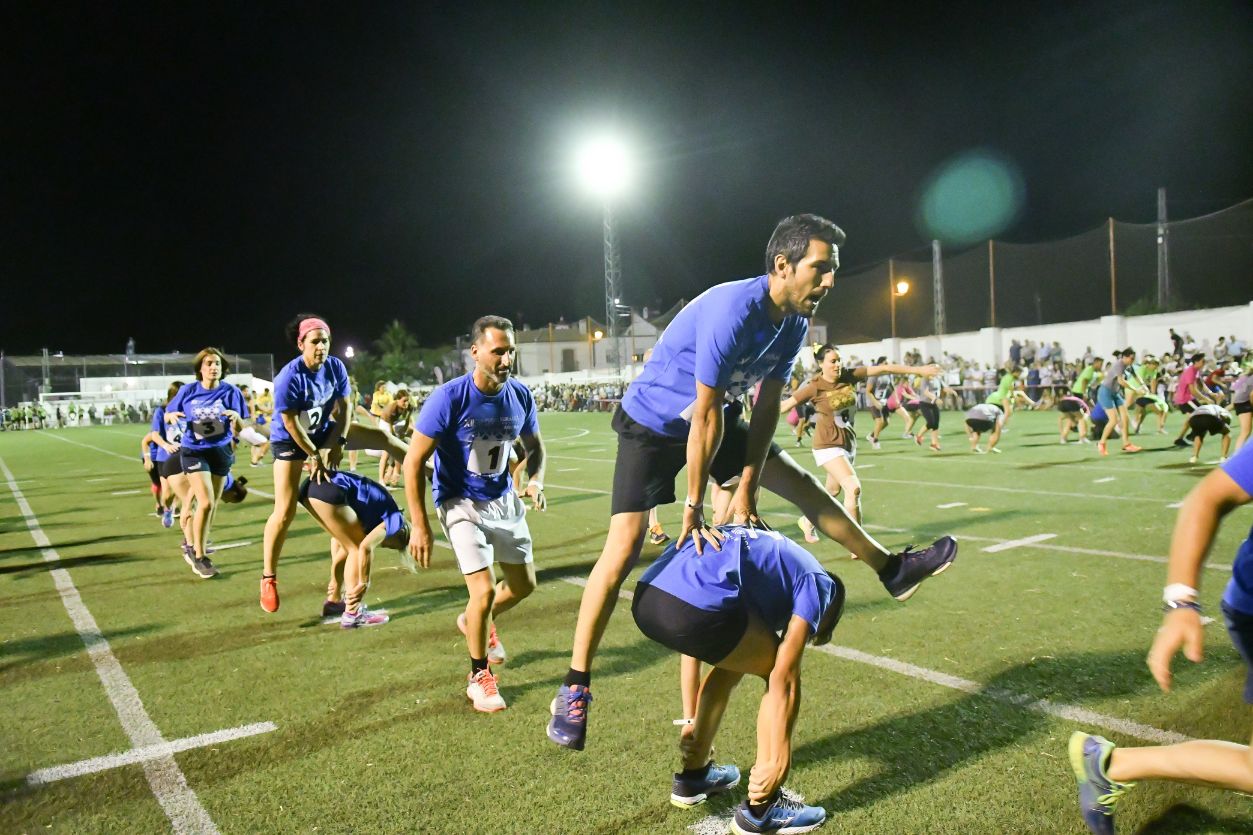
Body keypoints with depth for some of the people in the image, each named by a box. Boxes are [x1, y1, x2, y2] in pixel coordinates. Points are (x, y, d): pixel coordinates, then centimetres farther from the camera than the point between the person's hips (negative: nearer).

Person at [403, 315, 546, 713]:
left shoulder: (520, 396, -10)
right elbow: (414, 461, -18)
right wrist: (419, 525, -20)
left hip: (505, 500, 5)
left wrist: (535, 479, -12)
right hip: (461, 504, -5)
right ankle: (479, 676, 12)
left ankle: (475, 620, 46)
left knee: (524, 585, 14)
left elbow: (534, 445, 9)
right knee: (485, 591, -13)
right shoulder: (449, 398, -24)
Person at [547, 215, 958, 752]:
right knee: (624, 550, -15)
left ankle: (891, 569, 29)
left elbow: (766, 407, -1)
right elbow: (706, 415, -29)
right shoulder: (731, 313, -33)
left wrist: (746, 488, -2)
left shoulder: (795, 322, -7)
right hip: (651, 423, -8)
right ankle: (575, 687, -6)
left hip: (711, 420, 8)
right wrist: (694, 507, -22)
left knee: (799, 483, 12)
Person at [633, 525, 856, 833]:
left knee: (734, 659, 32)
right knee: (785, 675, 16)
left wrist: (695, 728, 47)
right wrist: (779, 758, 11)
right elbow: (784, 677, 5)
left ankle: (694, 775, 42)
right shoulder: (818, 583, 17)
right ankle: (761, 808, 19)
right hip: (693, 608, -8)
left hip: (645, 597, 9)